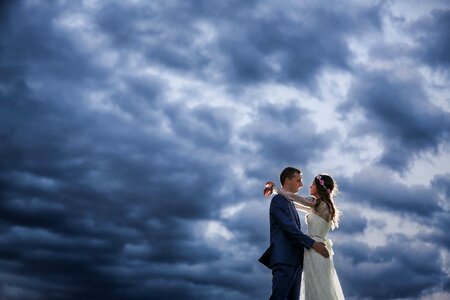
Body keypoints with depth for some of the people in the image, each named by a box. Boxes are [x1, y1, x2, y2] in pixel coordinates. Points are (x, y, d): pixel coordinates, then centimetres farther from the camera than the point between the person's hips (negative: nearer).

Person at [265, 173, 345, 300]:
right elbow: (295, 204, 26)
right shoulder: (320, 206, 17)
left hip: (315, 249, -9)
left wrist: (274, 187, 0)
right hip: (320, 250, 9)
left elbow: (292, 196, -13)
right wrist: (280, 192, 25)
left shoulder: (319, 204, -10)